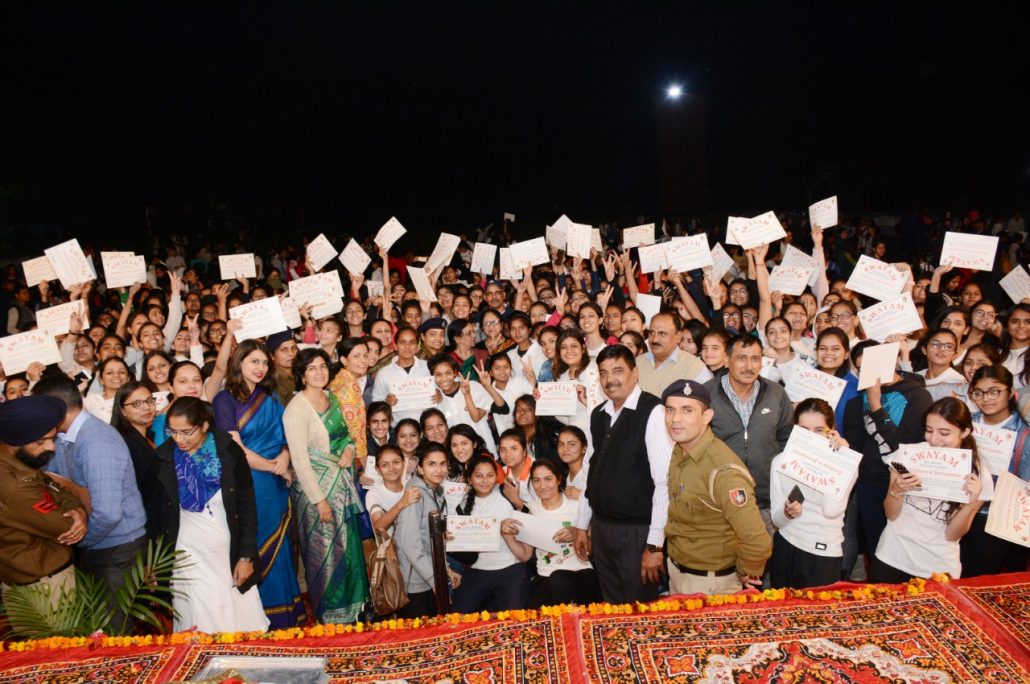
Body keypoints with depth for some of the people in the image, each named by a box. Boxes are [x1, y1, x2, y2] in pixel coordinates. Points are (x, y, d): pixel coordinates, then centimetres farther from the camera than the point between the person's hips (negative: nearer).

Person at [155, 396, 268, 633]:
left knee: (244, 623, 6)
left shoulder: (229, 452, -9)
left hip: (230, 551, 0)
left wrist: (247, 557, -5)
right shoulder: (163, 458, -6)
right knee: (202, 624, -1)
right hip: (189, 554, 0)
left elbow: (247, 507, -4)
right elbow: (157, 513, 3)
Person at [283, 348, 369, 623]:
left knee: (348, 546, 15)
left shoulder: (331, 397, 6)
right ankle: (330, 616, 21)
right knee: (325, 551, 4)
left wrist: (350, 448, -4)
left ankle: (349, 606, 32)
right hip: (317, 486, -7)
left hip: (343, 482, 7)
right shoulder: (297, 408, -16)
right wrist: (319, 500, -17)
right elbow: (299, 460, -18)